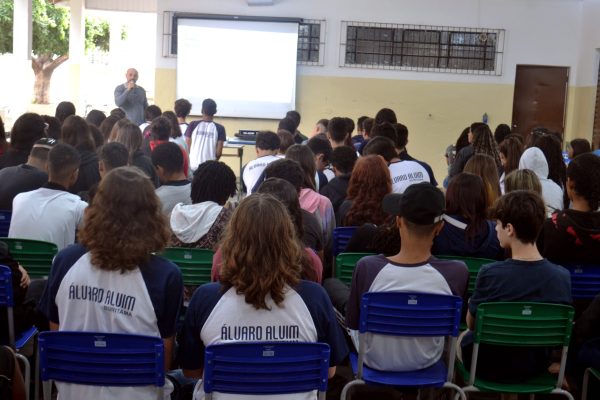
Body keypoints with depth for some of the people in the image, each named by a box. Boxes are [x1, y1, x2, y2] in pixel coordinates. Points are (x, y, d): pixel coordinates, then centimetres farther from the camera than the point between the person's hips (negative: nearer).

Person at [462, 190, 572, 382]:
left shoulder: (490, 273, -28)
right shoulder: (562, 276, -18)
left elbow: (471, 323, -12)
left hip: (489, 366, -3)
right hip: (535, 367, 3)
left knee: (463, 338, 30)